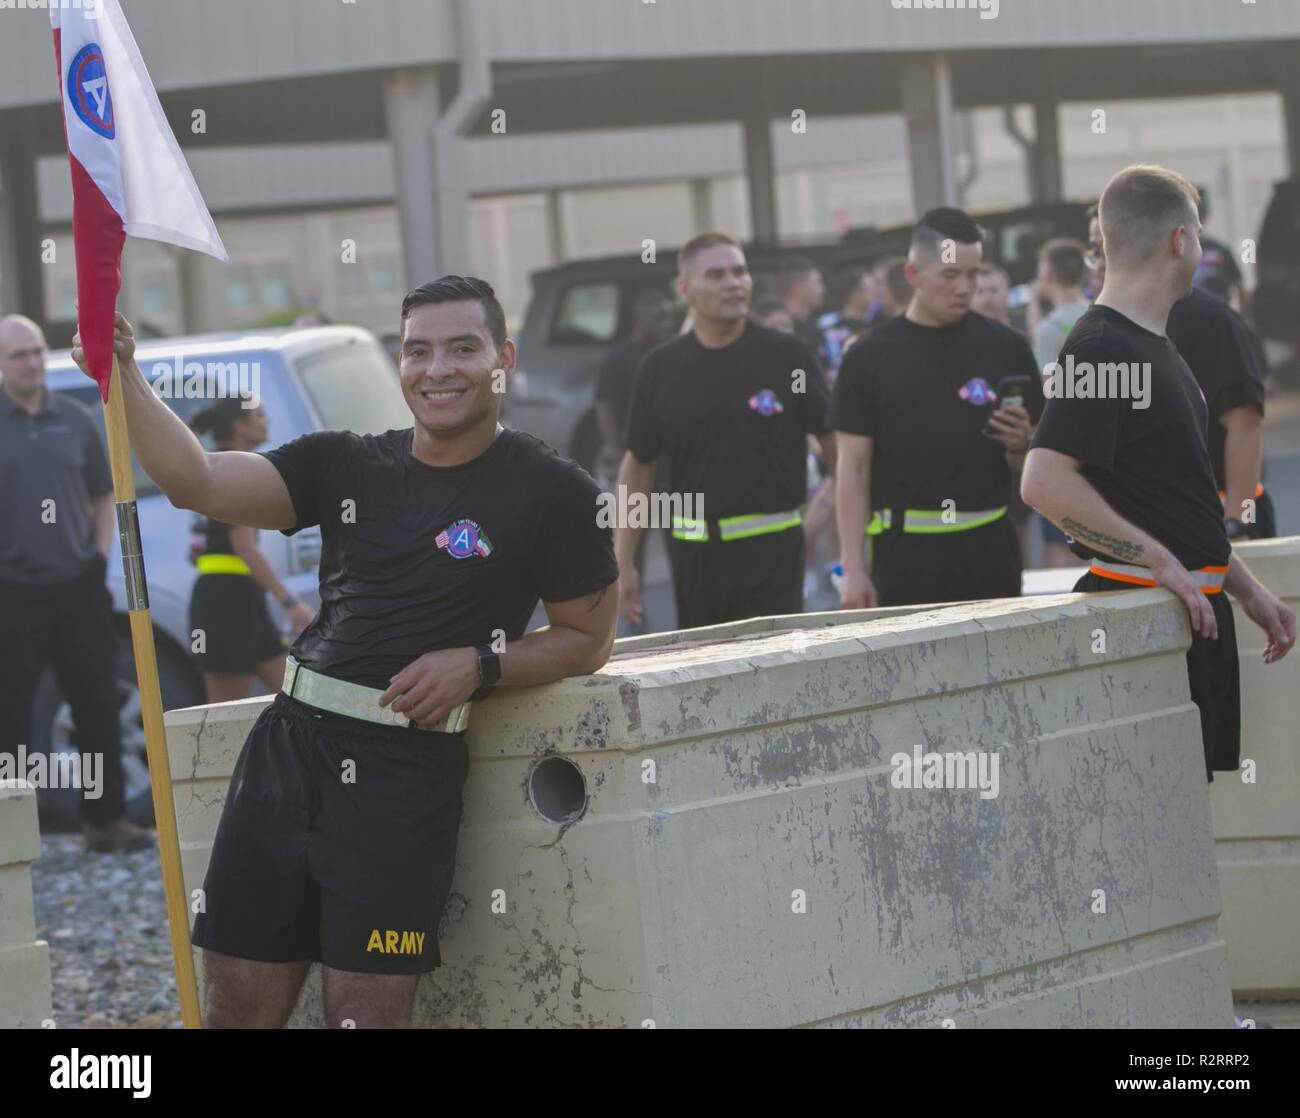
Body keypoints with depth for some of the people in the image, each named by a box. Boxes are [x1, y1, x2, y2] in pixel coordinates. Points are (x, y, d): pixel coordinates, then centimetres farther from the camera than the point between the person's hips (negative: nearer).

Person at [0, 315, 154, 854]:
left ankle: (105, 819, 16)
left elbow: (102, 496, 19)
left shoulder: (74, 418, 9)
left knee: (98, 705, 7)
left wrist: (101, 555, 5)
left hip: (78, 586, 4)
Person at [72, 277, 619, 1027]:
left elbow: (588, 639, 6)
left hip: (406, 767, -4)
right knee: (239, 1003, 4)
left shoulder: (553, 492, 0)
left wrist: (479, 666, -10)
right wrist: (125, 378, -12)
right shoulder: (348, 465, 11)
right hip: (290, 741, 4)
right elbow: (200, 482, 0)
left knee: (367, 1013, -7)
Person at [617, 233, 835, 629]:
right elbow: (637, 464, 11)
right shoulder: (661, 367, 5)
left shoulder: (787, 355, -1)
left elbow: (834, 443, 2)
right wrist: (623, 563, 7)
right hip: (694, 551, 3)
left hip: (772, 551, -3)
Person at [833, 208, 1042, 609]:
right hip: (904, 555, -1)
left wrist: (1019, 445, -13)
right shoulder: (869, 358, 3)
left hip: (988, 549, 1)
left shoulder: (1004, 349, 6)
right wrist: (853, 568, -5)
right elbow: (853, 470, 2)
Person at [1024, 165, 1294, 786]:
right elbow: (1045, 484, -25)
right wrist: (1164, 564, -21)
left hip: (1196, 609, 10)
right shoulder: (1102, 348, -14)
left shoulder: (1155, 348, 18)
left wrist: (1246, 589, 23)